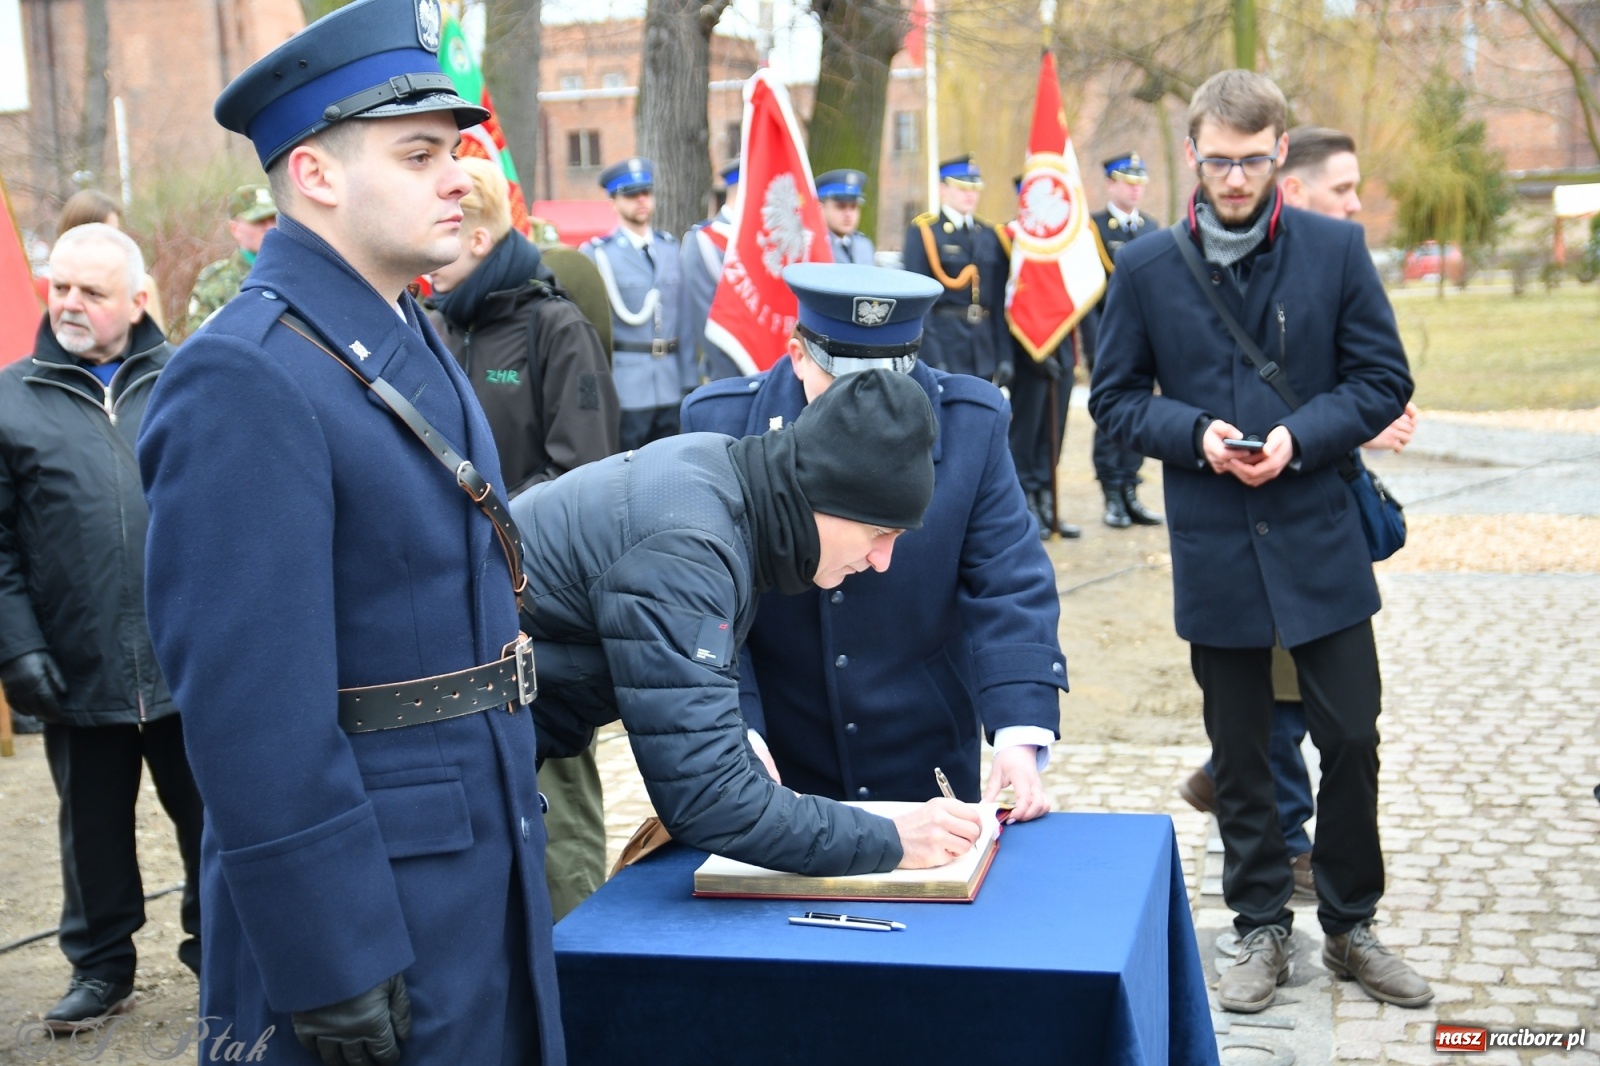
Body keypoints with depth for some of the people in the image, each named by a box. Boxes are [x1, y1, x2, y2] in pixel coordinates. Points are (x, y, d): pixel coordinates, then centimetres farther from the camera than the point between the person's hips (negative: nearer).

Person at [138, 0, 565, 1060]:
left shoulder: (413, 342, 9)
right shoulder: (245, 379, -20)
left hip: (487, 873, 9)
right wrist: (329, 970, -21)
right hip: (373, 903, -9)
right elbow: (252, 704, -23)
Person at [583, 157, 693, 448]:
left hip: (670, 389, 5)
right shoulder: (596, 254, -3)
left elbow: (683, 319, 12)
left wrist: (689, 382, 9)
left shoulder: (670, 248, 12)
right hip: (624, 389, -5)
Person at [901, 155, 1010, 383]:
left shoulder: (990, 235, 13)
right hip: (943, 341, -5)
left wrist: (1004, 356, 6)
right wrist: (931, 359, -15)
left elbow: (999, 300, 12)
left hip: (984, 349, 5)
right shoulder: (923, 232, -3)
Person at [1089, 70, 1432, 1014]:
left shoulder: (1336, 248, -2)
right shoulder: (1147, 267, -1)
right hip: (1215, 547, 0)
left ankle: (1351, 926, 25)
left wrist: (1300, 437, -16)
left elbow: (1384, 379, 0)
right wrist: (1194, 433, -14)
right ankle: (1264, 929, 26)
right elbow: (1115, 397, 4)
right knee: (1241, 752, 11)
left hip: (1320, 538, 0)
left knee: (1352, 738, 5)